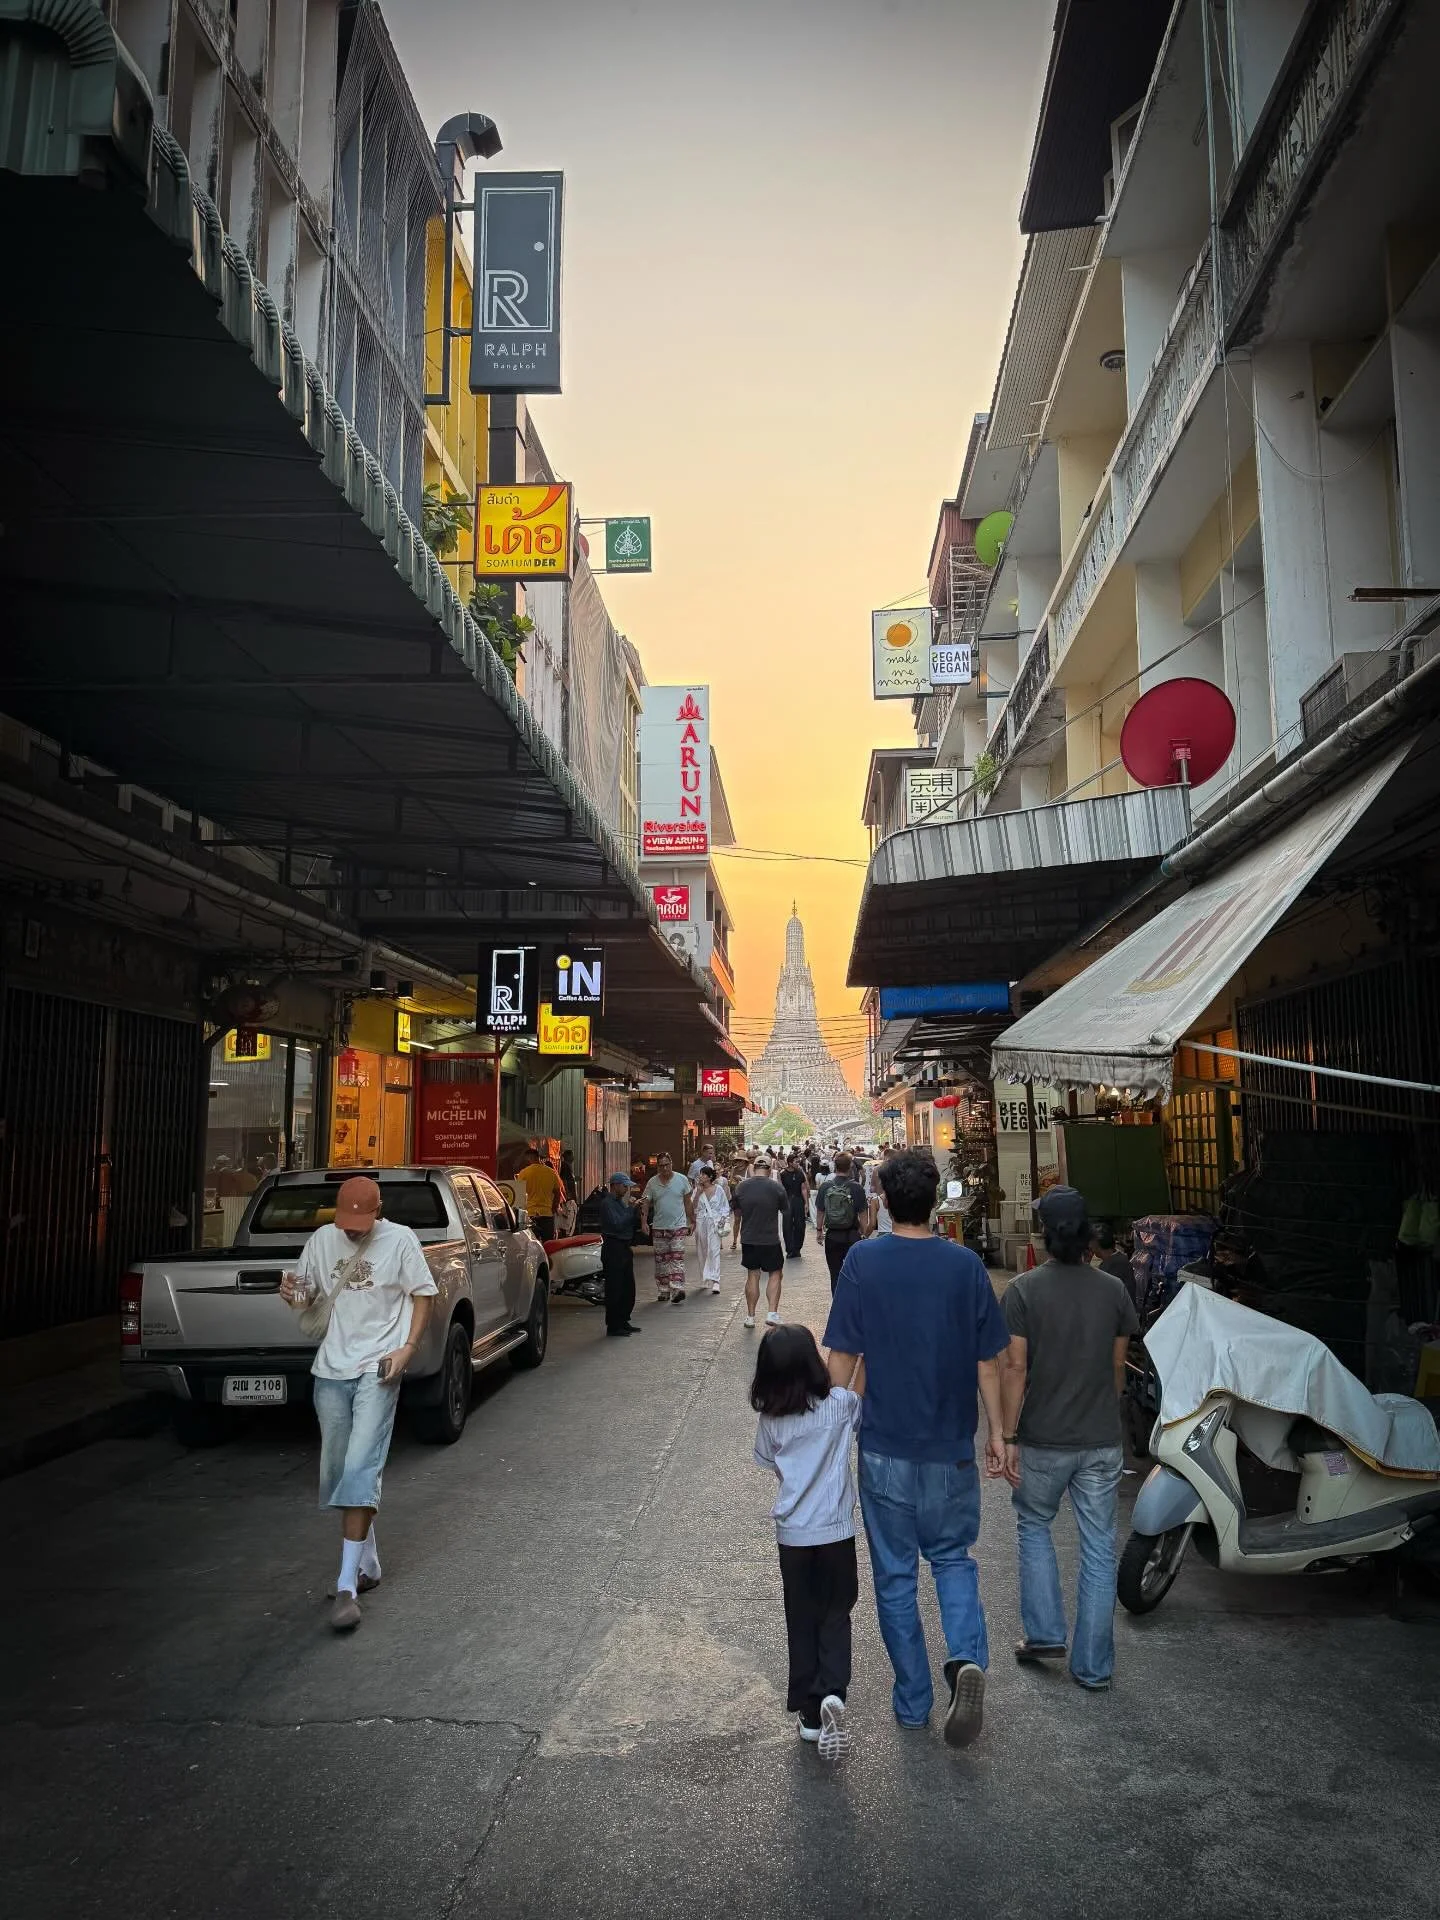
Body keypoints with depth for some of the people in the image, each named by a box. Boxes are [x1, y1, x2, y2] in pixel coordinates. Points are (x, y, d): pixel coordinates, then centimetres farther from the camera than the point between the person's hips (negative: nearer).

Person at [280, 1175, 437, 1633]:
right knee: (337, 1471, 12)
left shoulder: (400, 1240, -6)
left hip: (377, 1369, -5)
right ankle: (367, 1564, 30)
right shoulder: (322, 1239, 5)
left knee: (361, 1469, -14)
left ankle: (347, 1586, -12)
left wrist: (408, 1347, -14)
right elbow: (308, 1298, 15)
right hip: (331, 1370, 5)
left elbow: (422, 1295, -1)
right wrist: (292, 1295, -10)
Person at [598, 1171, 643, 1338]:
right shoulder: (607, 1203, -12)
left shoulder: (621, 1201, 16)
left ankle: (623, 1321, 21)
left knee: (628, 1288, 12)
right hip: (613, 1248, -9)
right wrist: (630, 1207, -18)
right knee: (615, 1288, -6)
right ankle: (613, 1326, 0)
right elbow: (617, 1224, -22)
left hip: (625, 1248, 9)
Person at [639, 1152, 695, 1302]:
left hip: (679, 1226, -2)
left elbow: (688, 1202, 7)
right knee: (661, 1260, 7)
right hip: (659, 1227, 2)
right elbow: (646, 1204, 5)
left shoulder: (682, 1180, 1)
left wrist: (692, 1221, 6)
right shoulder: (652, 1182, 3)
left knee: (677, 1258, -12)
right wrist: (644, 1221, -8)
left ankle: (677, 1289, -18)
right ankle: (663, 1291, 15)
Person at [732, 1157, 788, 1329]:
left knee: (752, 1276, 11)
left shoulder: (741, 1187, -2)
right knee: (775, 1274, 8)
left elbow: (737, 1214, 8)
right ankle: (772, 1313, -4)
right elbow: (786, 1212, 4)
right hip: (770, 1239, -3)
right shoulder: (776, 1187, -9)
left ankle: (750, 1316, 14)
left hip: (748, 1238, 3)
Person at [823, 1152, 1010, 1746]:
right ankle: (966, 1658, -4)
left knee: (895, 1575, 13)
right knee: (953, 1559, 20)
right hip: (951, 1449, 2)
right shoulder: (965, 1264, -6)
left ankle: (913, 1702, 22)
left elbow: (842, 1358, -8)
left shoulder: (863, 1260, -10)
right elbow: (987, 1362, -1)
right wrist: (996, 1432, 11)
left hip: (885, 1450, -1)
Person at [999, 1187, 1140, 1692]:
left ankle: (1044, 1633, 21)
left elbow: (1016, 1367, -14)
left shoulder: (1024, 1289, -13)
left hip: (1043, 1441, -2)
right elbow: (1117, 1367, 5)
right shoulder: (1114, 1290, -3)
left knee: (1033, 1526, 22)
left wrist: (1009, 1436, -7)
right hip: (1102, 1441, 2)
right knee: (1099, 1549, 10)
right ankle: (1092, 1666, 17)